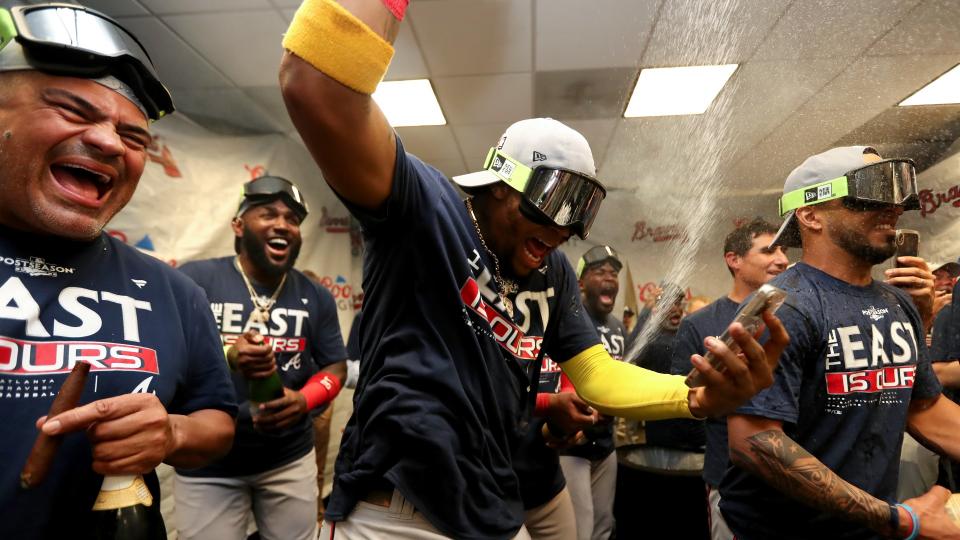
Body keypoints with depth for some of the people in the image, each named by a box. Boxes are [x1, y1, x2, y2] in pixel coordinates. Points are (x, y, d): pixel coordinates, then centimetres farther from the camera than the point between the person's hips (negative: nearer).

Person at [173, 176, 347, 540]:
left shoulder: (316, 297, 1)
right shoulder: (195, 279, -10)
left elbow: (334, 366, 3)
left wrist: (305, 400, -16)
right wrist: (226, 357, -29)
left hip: (291, 459, 4)